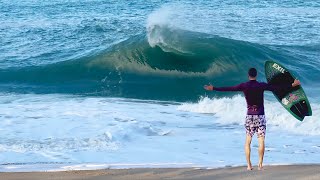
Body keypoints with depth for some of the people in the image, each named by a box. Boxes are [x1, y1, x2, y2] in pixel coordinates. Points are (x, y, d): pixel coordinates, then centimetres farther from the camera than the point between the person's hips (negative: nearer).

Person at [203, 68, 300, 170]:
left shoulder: (244, 86, -2)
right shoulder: (262, 85, -4)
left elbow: (229, 89, 0)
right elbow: (277, 88, -2)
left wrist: (213, 88, 9)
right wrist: (292, 85, 6)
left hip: (249, 116, 1)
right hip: (260, 116, -1)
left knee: (247, 141, 8)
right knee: (261, 141, -1)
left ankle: (249, 165, 3)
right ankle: (260, 164, -10)